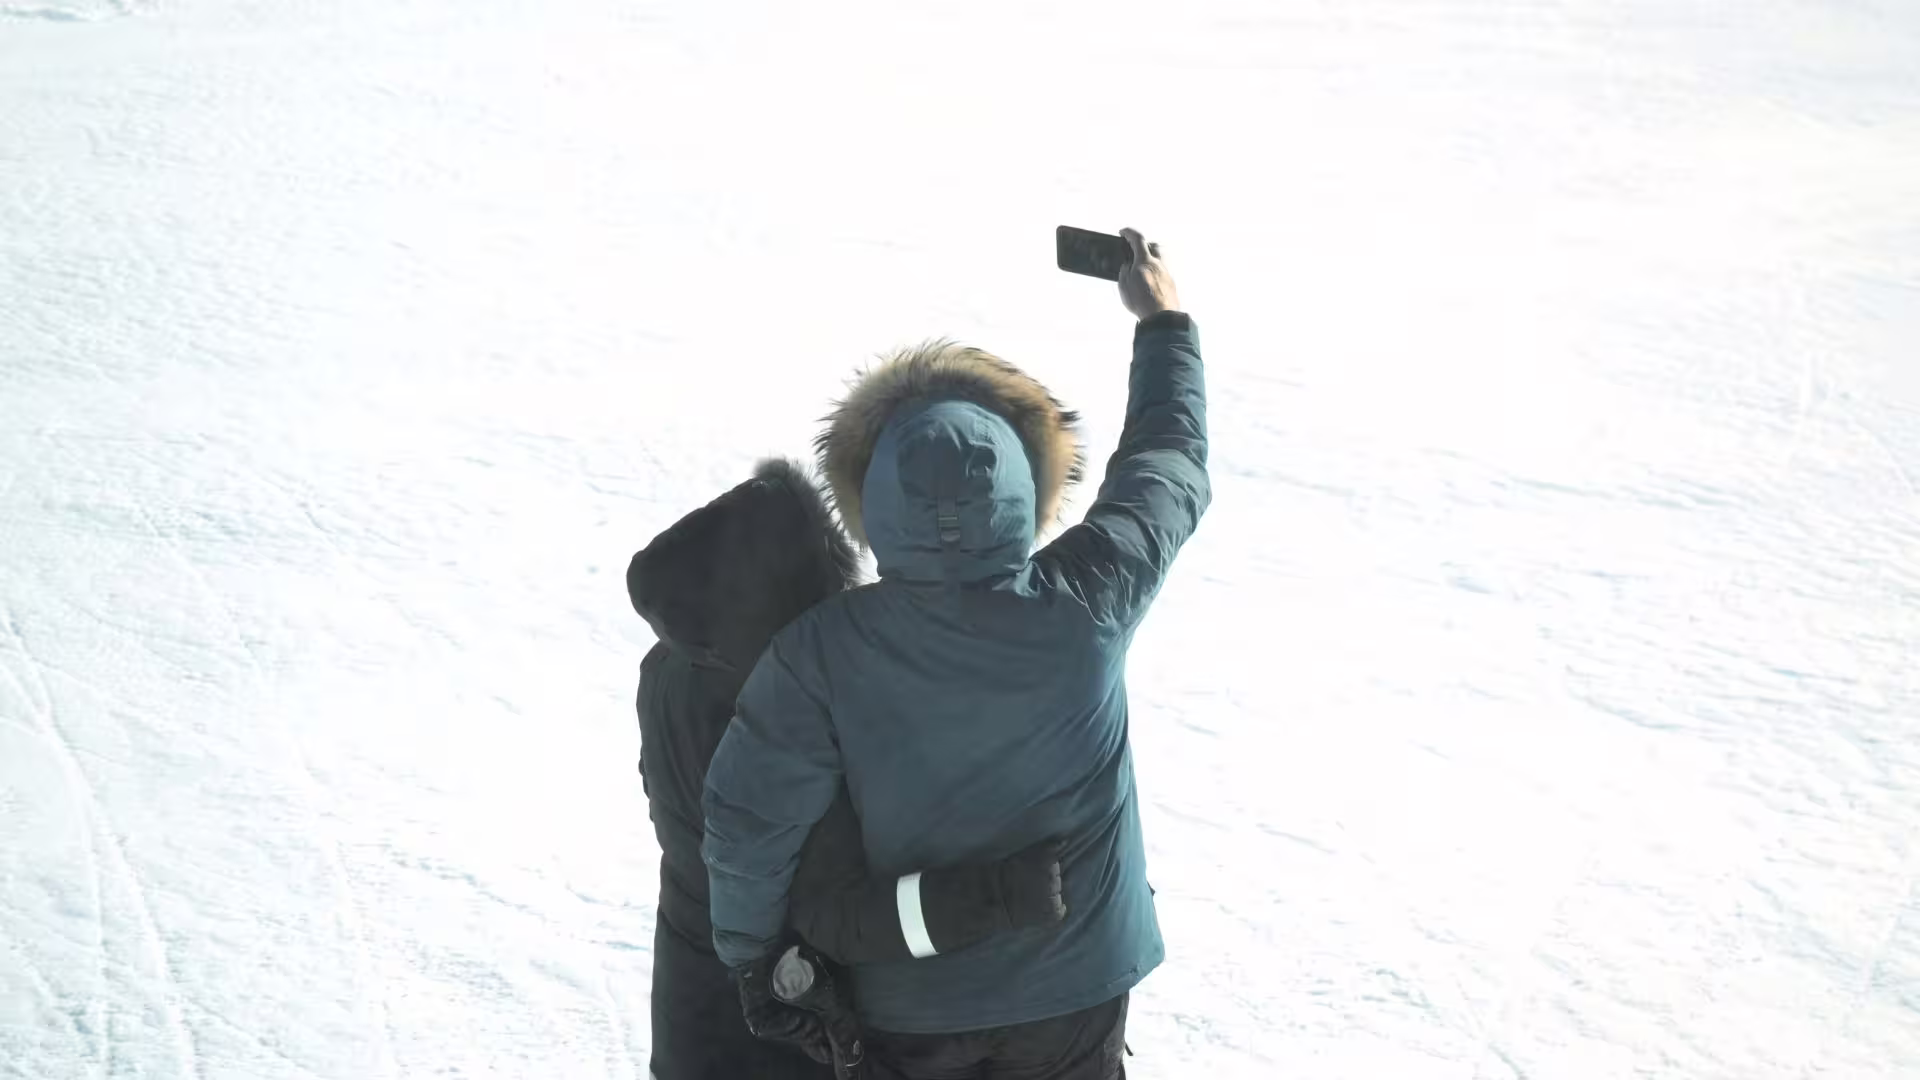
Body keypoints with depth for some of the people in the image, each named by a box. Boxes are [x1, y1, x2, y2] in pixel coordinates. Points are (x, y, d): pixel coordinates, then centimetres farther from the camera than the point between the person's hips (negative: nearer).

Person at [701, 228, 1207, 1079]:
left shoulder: (824, 650, -24)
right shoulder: (1085, 609, -21)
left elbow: (747, 823, -20)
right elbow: (1170, 469, -3)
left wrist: (750, 957, -2)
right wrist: (1162, 322, 13)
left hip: (909, 997, -1)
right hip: (1071, 980, 1)